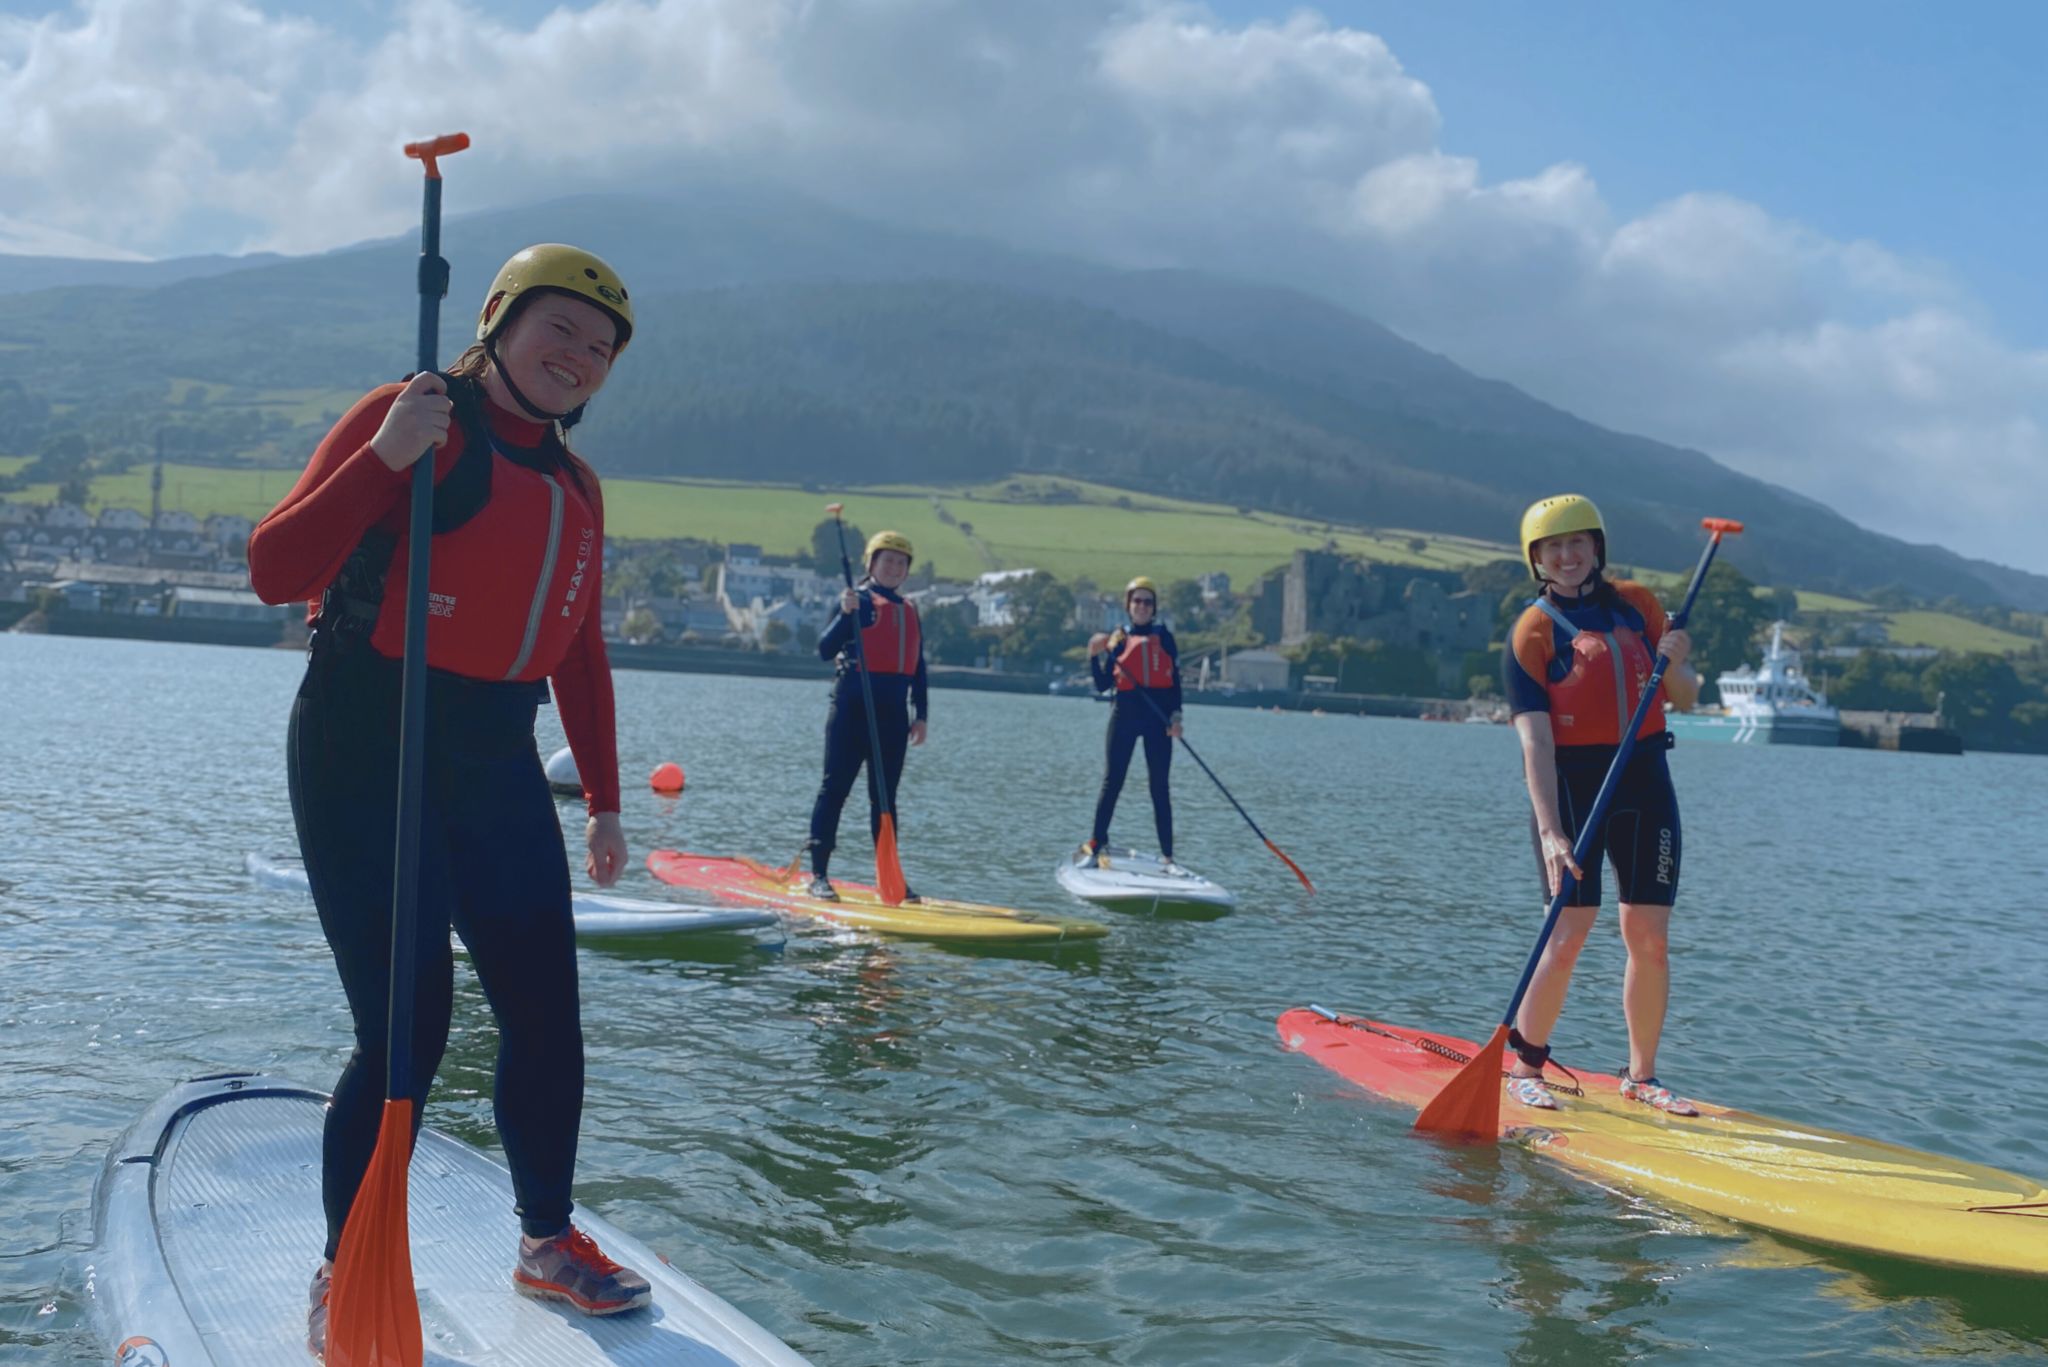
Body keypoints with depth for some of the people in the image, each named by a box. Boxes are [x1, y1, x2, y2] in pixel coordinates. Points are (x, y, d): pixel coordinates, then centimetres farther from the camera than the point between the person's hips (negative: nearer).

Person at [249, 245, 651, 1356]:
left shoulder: (576, 488, 15)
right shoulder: (413, 420, -6)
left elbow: (579, 652, 20)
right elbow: (277, 573, -12)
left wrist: (603, 798, 18)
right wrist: (385, 458, -23)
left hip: (496, 765, 7)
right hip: (366, 751, -6)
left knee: (546, 1016, 6)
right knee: (407, 1029, -10)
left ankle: (546, 1244, 27)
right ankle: (343, 1277, 11)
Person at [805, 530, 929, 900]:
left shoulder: (910, 612, 16)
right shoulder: (858, 601, -2)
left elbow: (917, 668, 19)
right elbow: (826, 650, -12)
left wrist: (920, 714, 14)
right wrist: (845, 614, -26)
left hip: (893, 715, 6)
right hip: (853, 707, -6)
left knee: (886, 796, 10)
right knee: (836, 788, -3)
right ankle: (819, 875, 1)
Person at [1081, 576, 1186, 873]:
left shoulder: (1164, 637, 7)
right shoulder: (1118, 639, 5)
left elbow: (1174, 680, 6)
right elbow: (1103, 685, 2)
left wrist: (1176, 716, -5)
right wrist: (1094, 655, -12)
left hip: (1158, 718, 0)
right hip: (1125, 716, 0)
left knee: (1160, 787, 1)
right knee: (1112, 782, 1)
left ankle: (1167, 856, 3)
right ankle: (1096, 845, 10)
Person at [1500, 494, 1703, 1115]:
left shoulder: (1638, 604, 9)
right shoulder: (1532, 633, -5)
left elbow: (1684, 700, 13)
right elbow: (1535, 742, -14)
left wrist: (1676, 664, -11)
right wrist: (1550, 832, -23)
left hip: (1645, 783, 4)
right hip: (1570, 786, -4)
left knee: (1650, 941, 3)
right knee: (1569, 935, -11)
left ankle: (1641, 1076, 16)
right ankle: (1524, 1067, 5)